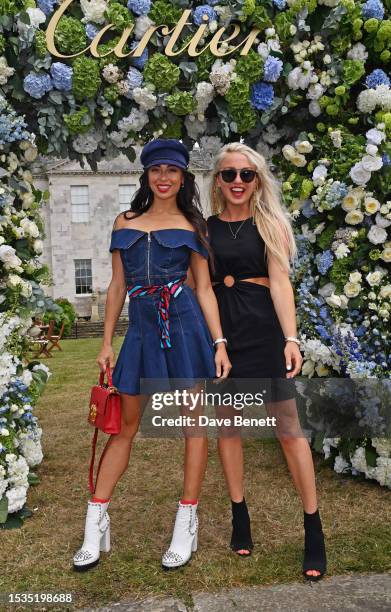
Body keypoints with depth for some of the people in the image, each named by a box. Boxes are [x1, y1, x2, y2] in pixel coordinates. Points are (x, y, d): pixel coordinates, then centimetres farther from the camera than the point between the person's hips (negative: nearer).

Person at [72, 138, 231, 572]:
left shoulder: (191, 226, 6)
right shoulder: (125, 223, 13)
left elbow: (205, 289, 3)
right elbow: (117, 286, 12)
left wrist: (220, 343, -6)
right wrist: (106, 342, 9)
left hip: (185, 324, -2)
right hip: (141, 329, 3)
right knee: (123, 426, 8)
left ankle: (186, 523, 17)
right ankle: (96, 524, 17)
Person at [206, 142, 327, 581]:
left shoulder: (269, 224, 3)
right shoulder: (204, 228, 9)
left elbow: (280, 282, -7)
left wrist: (291, 338, -19)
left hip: (263, 331, -2)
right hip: (218, 332, 3)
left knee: (289, 430, -3)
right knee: (226, 426, 9)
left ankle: (313, 530, 9)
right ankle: (240, 516, 25)